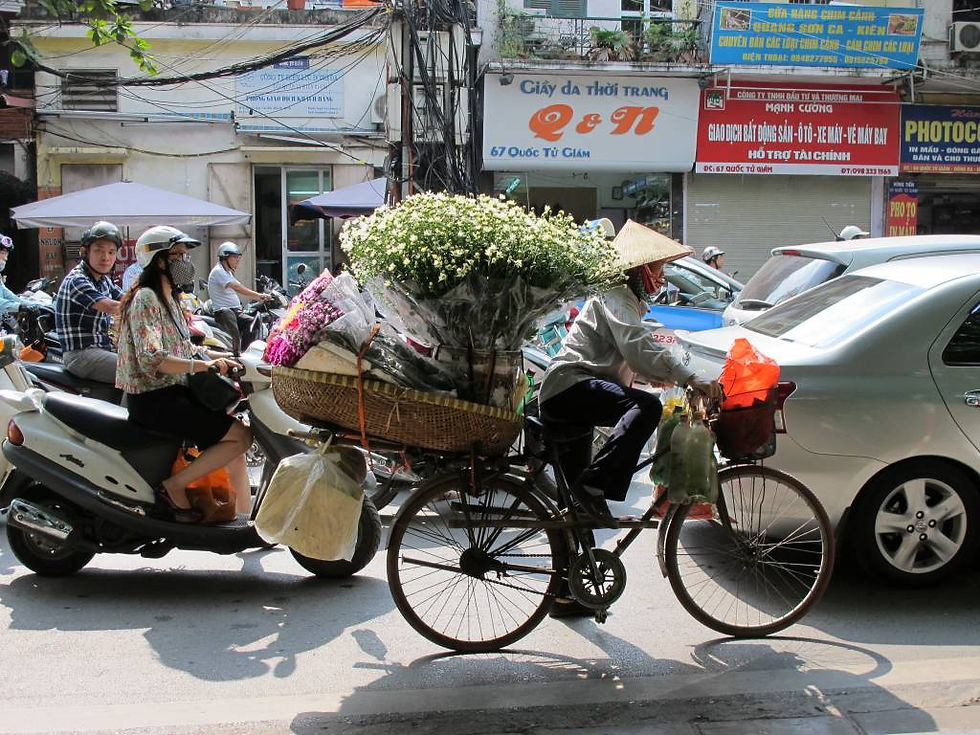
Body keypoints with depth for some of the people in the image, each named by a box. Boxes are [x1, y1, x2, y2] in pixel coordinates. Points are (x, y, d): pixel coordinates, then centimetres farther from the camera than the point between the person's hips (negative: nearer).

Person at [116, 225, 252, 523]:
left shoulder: (168, 298, 17)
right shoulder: (145, 298, -13)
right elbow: (151, 359, -26)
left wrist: (222, 357, 10)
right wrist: (202, 365, -36)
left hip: (173, 392, 10)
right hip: (152, 400, -10)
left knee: (234, 442, 6)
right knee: (241, 435, -16)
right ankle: (173, 487, -12)